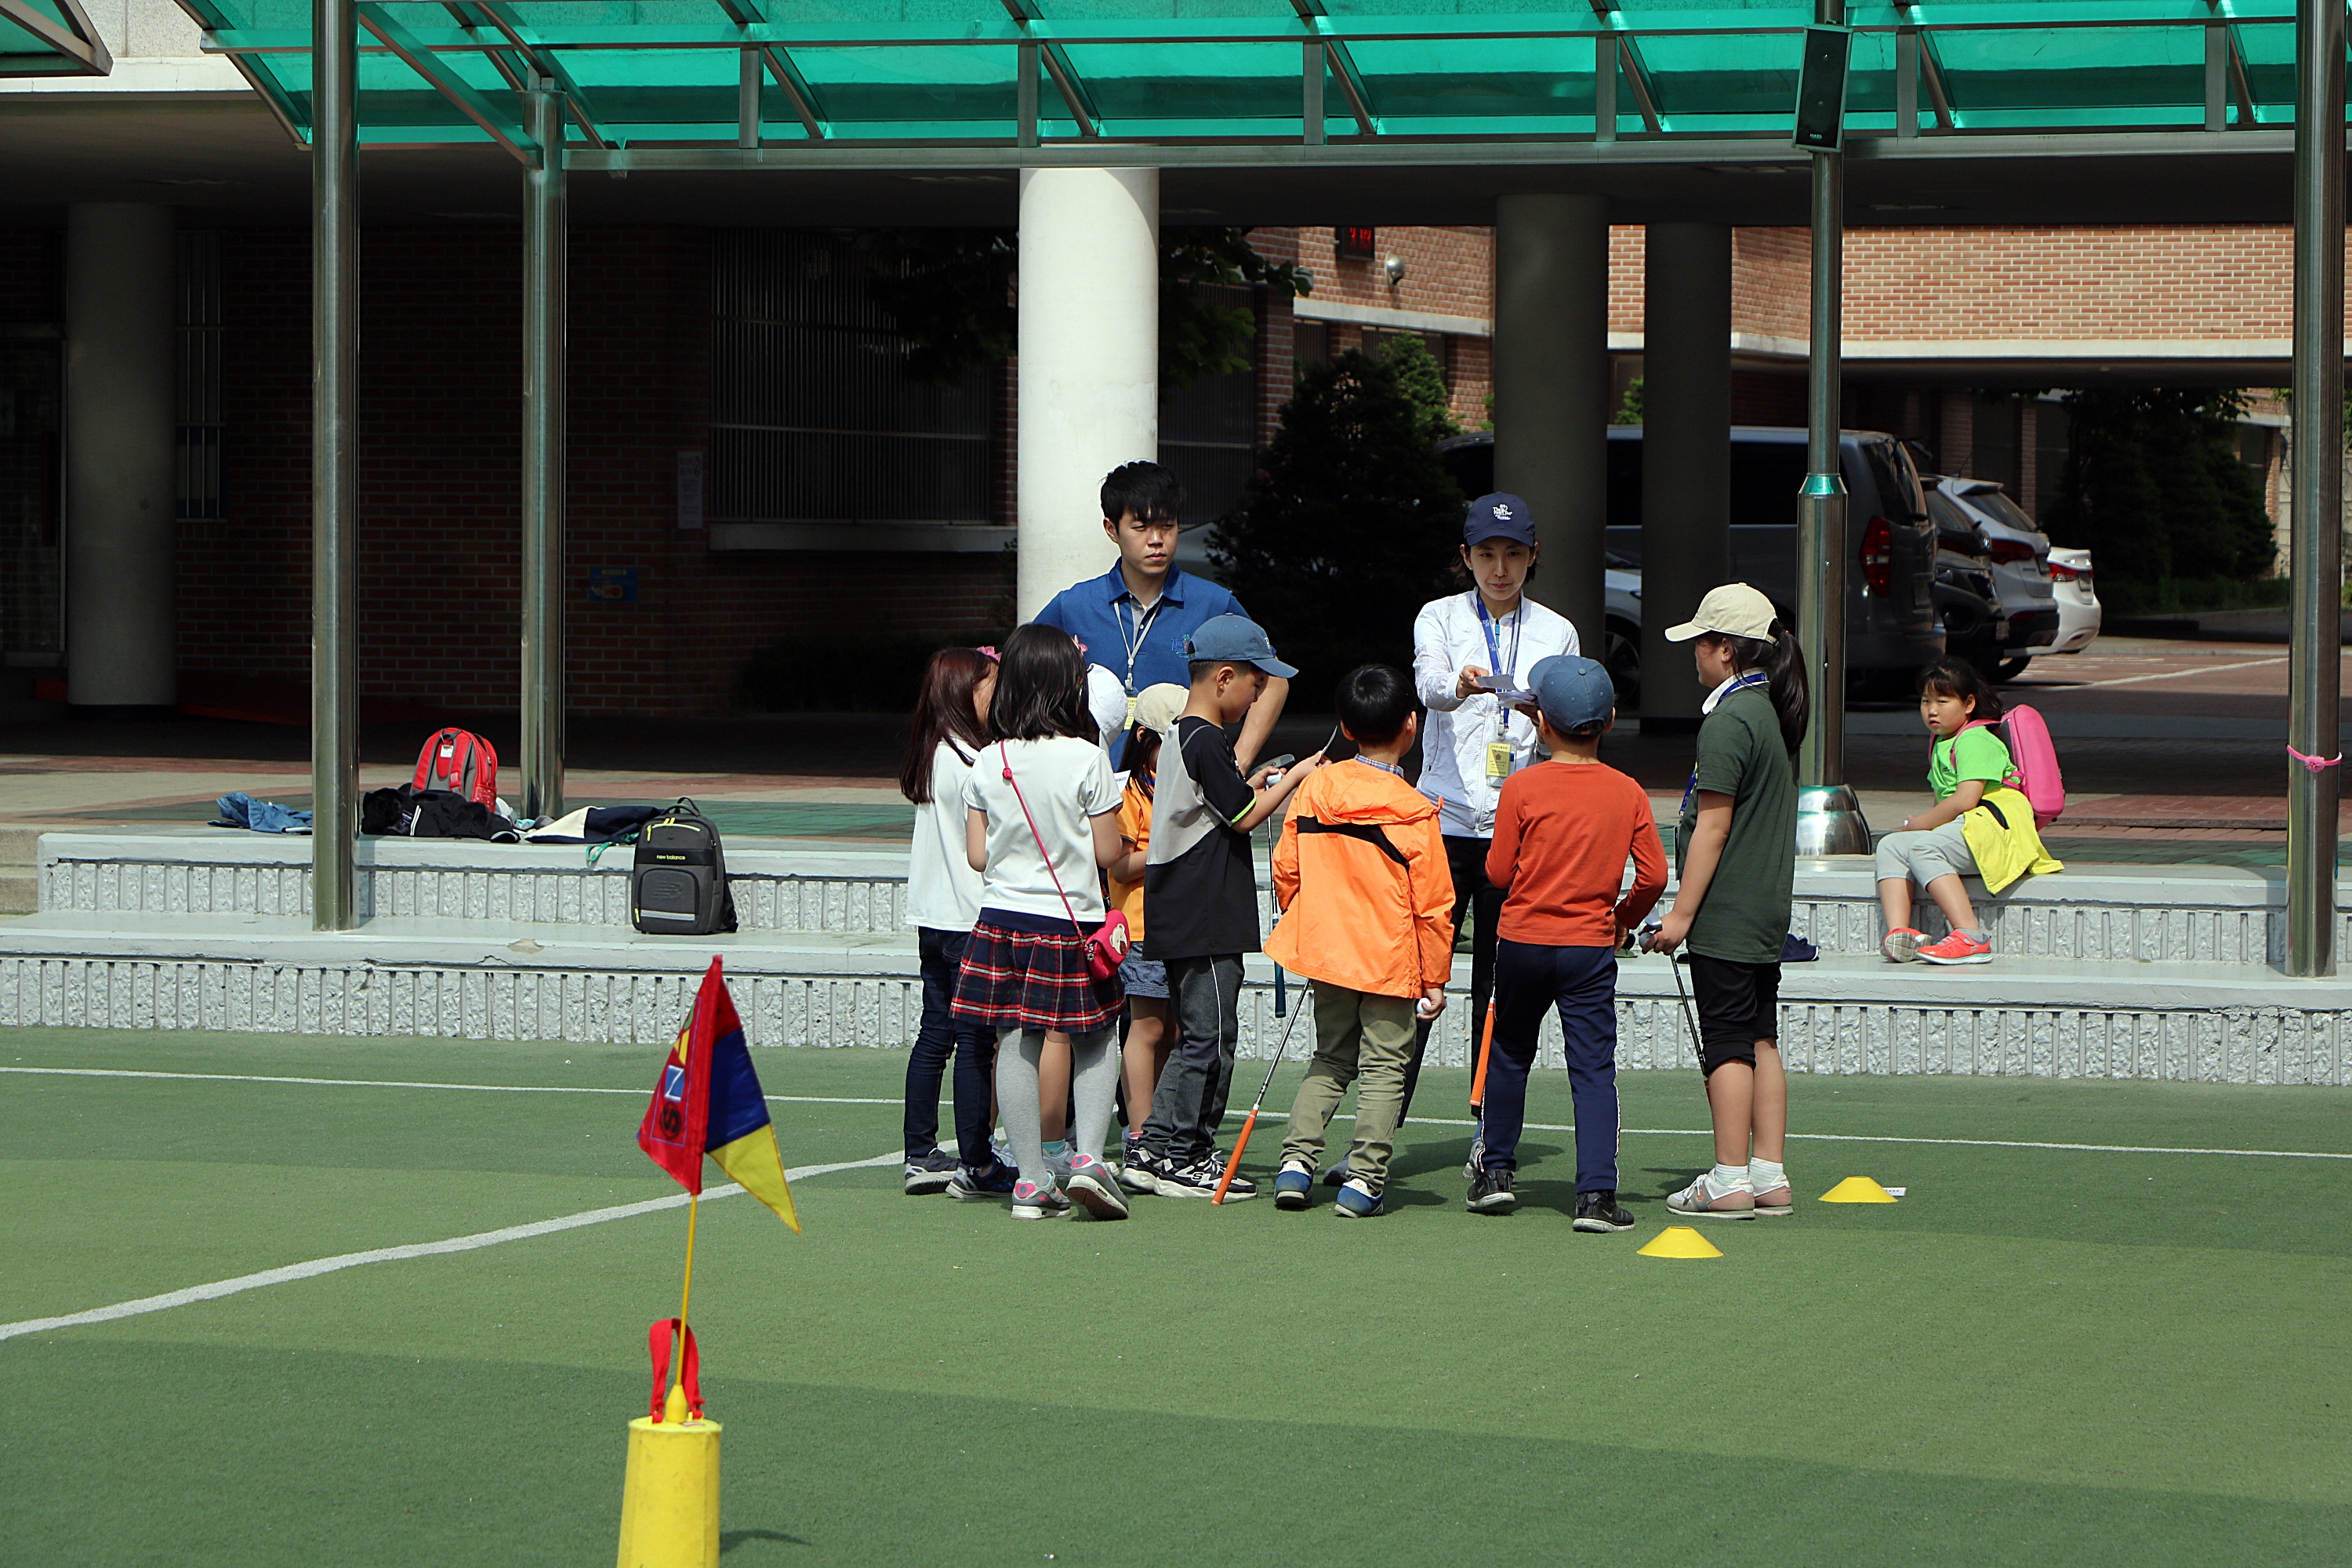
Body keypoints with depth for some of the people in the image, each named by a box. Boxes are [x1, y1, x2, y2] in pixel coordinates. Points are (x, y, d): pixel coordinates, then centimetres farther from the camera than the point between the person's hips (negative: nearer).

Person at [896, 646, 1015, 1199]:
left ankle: (921, 1156, 15)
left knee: (935, 1033, 12)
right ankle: (976, 1165, -3)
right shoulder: (970, 762, -16)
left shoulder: (930, 757, 11)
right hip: (970, 918, -9)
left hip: (931, 918, 9)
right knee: (976, 1039, -5)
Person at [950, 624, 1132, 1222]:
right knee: (1094, 1042, 12)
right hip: (1071, 922, -2)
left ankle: (1030, 1180, 5)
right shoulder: (1087, 759, -11)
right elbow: (1108, 852, -8)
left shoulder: (987, 764, -1)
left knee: (1015, 1046, 6)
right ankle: (1088, 1155, -4)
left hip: (1002, 917, 3)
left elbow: (976, 855, 3)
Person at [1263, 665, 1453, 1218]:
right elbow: (1433, 904, -11)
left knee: (1330, 1058, 19)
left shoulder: (1314, 789, -3)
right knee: (1383, 1068, 4)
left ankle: (1298, 1158, 8)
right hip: (1391, 959, -4)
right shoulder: (1414, 814, -15)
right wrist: (1434, 979, -1)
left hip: (1326, 952, 4)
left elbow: (1286, 870, 4)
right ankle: (1363, 1179, 0)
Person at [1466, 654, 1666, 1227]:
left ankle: (1496, 1171, 26)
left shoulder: (1522, 788, -8)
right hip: (1591, 948, 0)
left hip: (1523, 942, 0)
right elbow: (1654, 875, -5)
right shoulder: (1627, 793, -3)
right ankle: (1596, 1194, -10)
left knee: (1510, 1056, 18)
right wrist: (1623, 917, 13)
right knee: (1594, 1068, -1)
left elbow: (1498, 872, -5)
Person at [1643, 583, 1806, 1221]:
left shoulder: (1729, 721, -17)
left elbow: (1712, 825, -19)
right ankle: (1769, 1177, 12)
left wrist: (1682, 911, -15)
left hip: (1725, 917, -9)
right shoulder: (1775, 714, 12)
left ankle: (1729, 1182, -3)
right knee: (1761, 1041, 11)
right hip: (1768, 914, 9)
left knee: (1727, 1045, -5)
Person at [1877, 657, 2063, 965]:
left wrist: (1916, 825, -9)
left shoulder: (1975, 741, -7)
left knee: (1924, 849, -33)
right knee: (1891, 846, -6)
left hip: (1995, 824, -10)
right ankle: (1898, 932, -30)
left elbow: (1965, 800, -18)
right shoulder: (1940, 743, 25)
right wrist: (1917, 827, 5)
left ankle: (1970, 937, -42)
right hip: (1961, 829, 10)